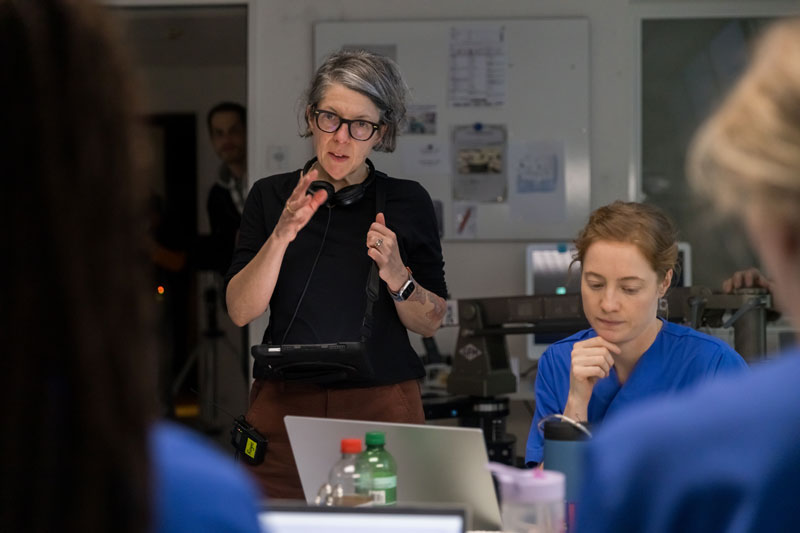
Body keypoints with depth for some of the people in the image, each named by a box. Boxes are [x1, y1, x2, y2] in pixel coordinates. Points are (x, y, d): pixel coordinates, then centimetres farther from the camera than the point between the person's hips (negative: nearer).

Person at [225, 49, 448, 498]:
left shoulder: (408, 202, 5)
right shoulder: (271, 196, 7)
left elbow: (431, 324, 6)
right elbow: (241, 310, 0)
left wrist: (396, 276, -12)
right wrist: (283, 234, -13)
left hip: (383, 404, 0)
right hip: (286, 406, 1)